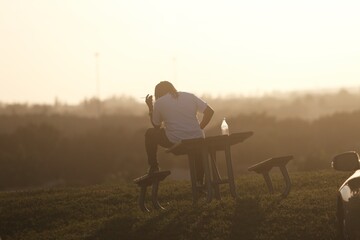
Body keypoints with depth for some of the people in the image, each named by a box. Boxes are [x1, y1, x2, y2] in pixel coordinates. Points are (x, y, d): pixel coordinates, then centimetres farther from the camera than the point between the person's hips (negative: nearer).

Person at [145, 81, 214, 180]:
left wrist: (150, 107, 27)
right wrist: (200, 128, 14)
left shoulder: (159, 102, 6)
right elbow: (210, 111, 8)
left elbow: (156, 126, 17)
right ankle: (200, 181, 34)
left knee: (150, 134, 23)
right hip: (196, 141, 3)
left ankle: (153, 168, 21)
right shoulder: (190, 96, 12)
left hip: (174, 142, -3)